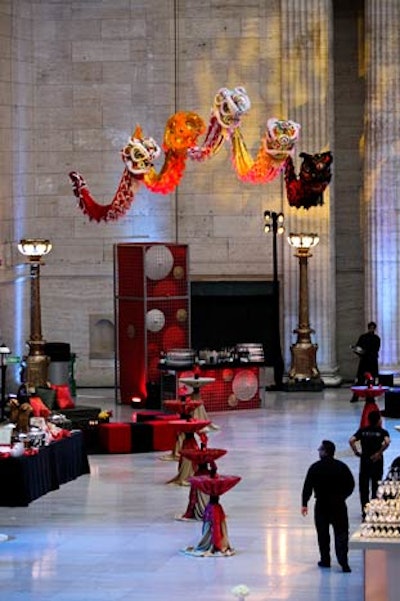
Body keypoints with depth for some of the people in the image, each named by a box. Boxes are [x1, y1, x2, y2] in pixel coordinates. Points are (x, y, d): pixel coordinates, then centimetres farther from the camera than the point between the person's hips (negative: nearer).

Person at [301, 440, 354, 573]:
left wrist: (304, 504, -1)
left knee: (323, 534, 12)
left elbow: (307, 487, -8)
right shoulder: (341, 467, -1)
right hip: (339, 504, 1)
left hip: (322, 504, -1)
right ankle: (343, 561, -9)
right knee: (341, 533, 1)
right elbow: (351, 485, 4)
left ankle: (325, 560, 16)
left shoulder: (315, 468, -8)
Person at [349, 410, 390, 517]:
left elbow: (351, 440, -9)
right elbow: (387, 442, -23)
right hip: (377, 461, -2)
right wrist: (379, 452, -14)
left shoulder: (362, 431, 4)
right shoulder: (382, 432, -3)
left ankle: (364, 511, 11)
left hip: (364, 461, 2)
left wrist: (356, 452, -1)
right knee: (376, 488, 7)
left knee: (364, 487, 9)